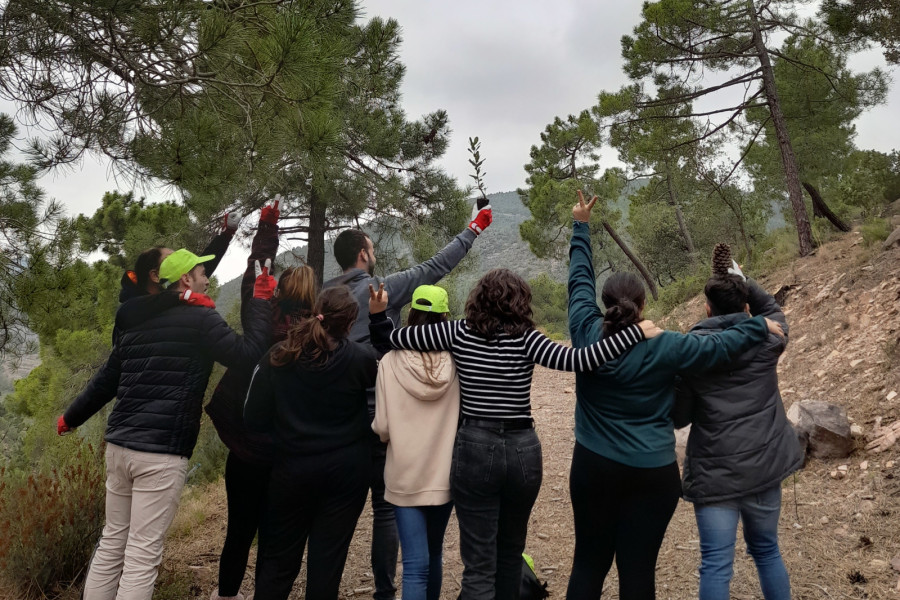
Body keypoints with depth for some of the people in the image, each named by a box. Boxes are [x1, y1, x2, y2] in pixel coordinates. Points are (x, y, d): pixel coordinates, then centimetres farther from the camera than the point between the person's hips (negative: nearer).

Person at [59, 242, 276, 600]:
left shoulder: (136, 321, 15)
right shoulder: (201, 320, -7)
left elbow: (107, 379, 21)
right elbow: (249, 353, -11)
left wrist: (72, 417, 36)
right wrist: (261, 301, -1)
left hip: (119, 444, 8)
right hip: (161, 452, -8)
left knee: (112, 544, 17)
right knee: (142, 555, -2)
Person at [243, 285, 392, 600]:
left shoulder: (278, 355, -8)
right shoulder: (360, 357, -13)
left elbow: (254, 417, -5)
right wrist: (380, 318, 12)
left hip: (292, 468, 1)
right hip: (346, 468, -1)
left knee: (278, 556, 14)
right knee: (328, 556, 9)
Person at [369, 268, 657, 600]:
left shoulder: (458, 333, -1)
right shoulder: (525, 339, -6)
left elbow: (395, 338, 2)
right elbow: (577, 360, -19)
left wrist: (378, 313, 20)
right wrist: (636, 333, -15)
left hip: (474, 449, 0)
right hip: (522, 450, 0)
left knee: (478, 561, 3)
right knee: (511, 550, 24)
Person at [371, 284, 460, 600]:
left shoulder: (390, 362, -12)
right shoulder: (456, 362, -9)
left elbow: (381, 427, -9)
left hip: (405, 476, -2)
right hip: (444, 474, 2)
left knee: (415, 563, 1)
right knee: (434, 552, 23)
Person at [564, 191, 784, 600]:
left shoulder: (586, 333, -8)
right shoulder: (664, 347, -12)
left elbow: (580, 281, 4)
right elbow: (717, 347, -2)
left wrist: (581, 227, 15)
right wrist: (760, 326, 14)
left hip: (593, 465, 2)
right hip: (652, 472, -1)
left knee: (589, 562, 13)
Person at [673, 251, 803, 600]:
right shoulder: (766, 340, -1)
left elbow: (679, 417, -2)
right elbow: (772, 309, 24)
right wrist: (742, 279, 28)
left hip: (714, 472, -3)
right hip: (764, 466, 3)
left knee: (716, 565, 1)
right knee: (767, 551, 22)